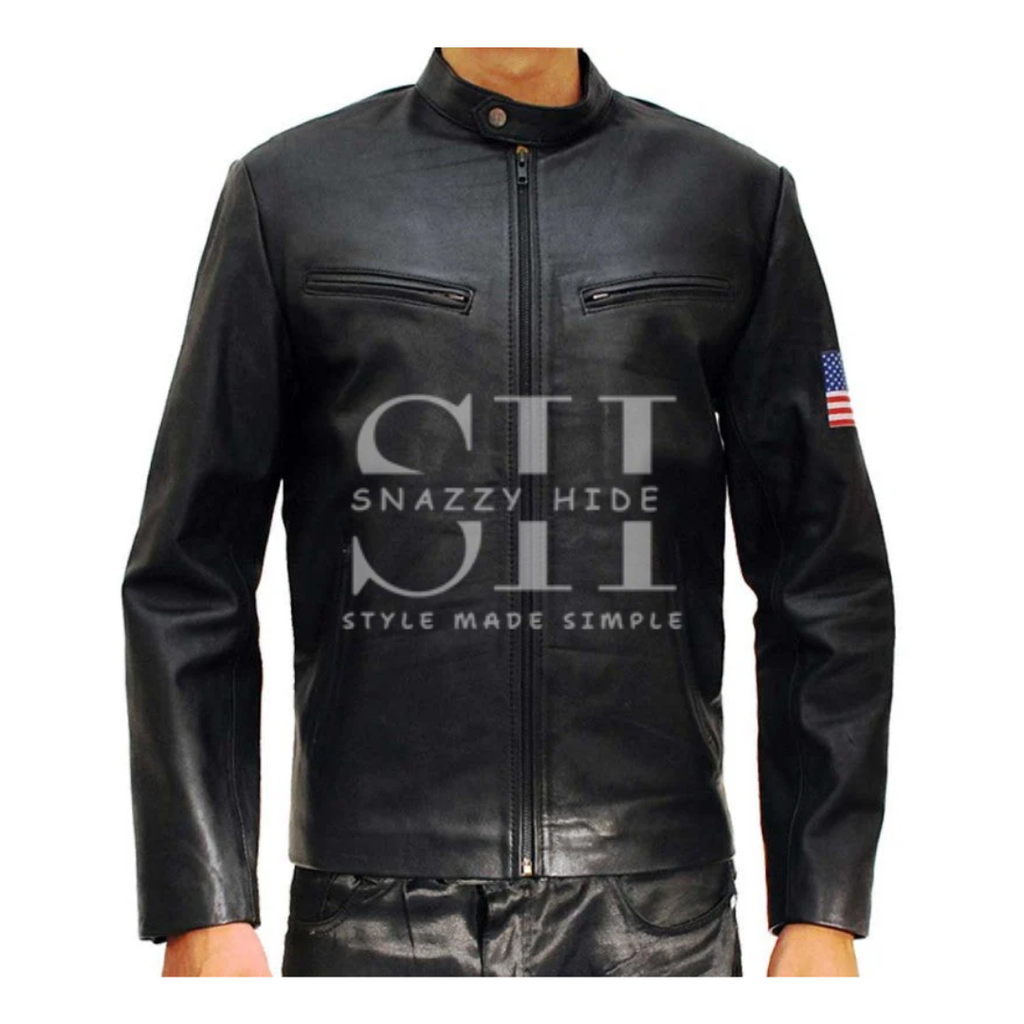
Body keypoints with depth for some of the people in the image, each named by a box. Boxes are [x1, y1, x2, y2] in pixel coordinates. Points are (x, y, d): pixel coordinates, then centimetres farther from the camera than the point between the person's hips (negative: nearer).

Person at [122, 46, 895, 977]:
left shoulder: (742, 198, 7)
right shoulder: (287, 191, 6)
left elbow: (829, 578, 7)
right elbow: (189, 577, 4)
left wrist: (822, 911, 2)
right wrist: (204, 908, -3)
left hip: (659, 905, 1)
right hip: (373, 904, 0)